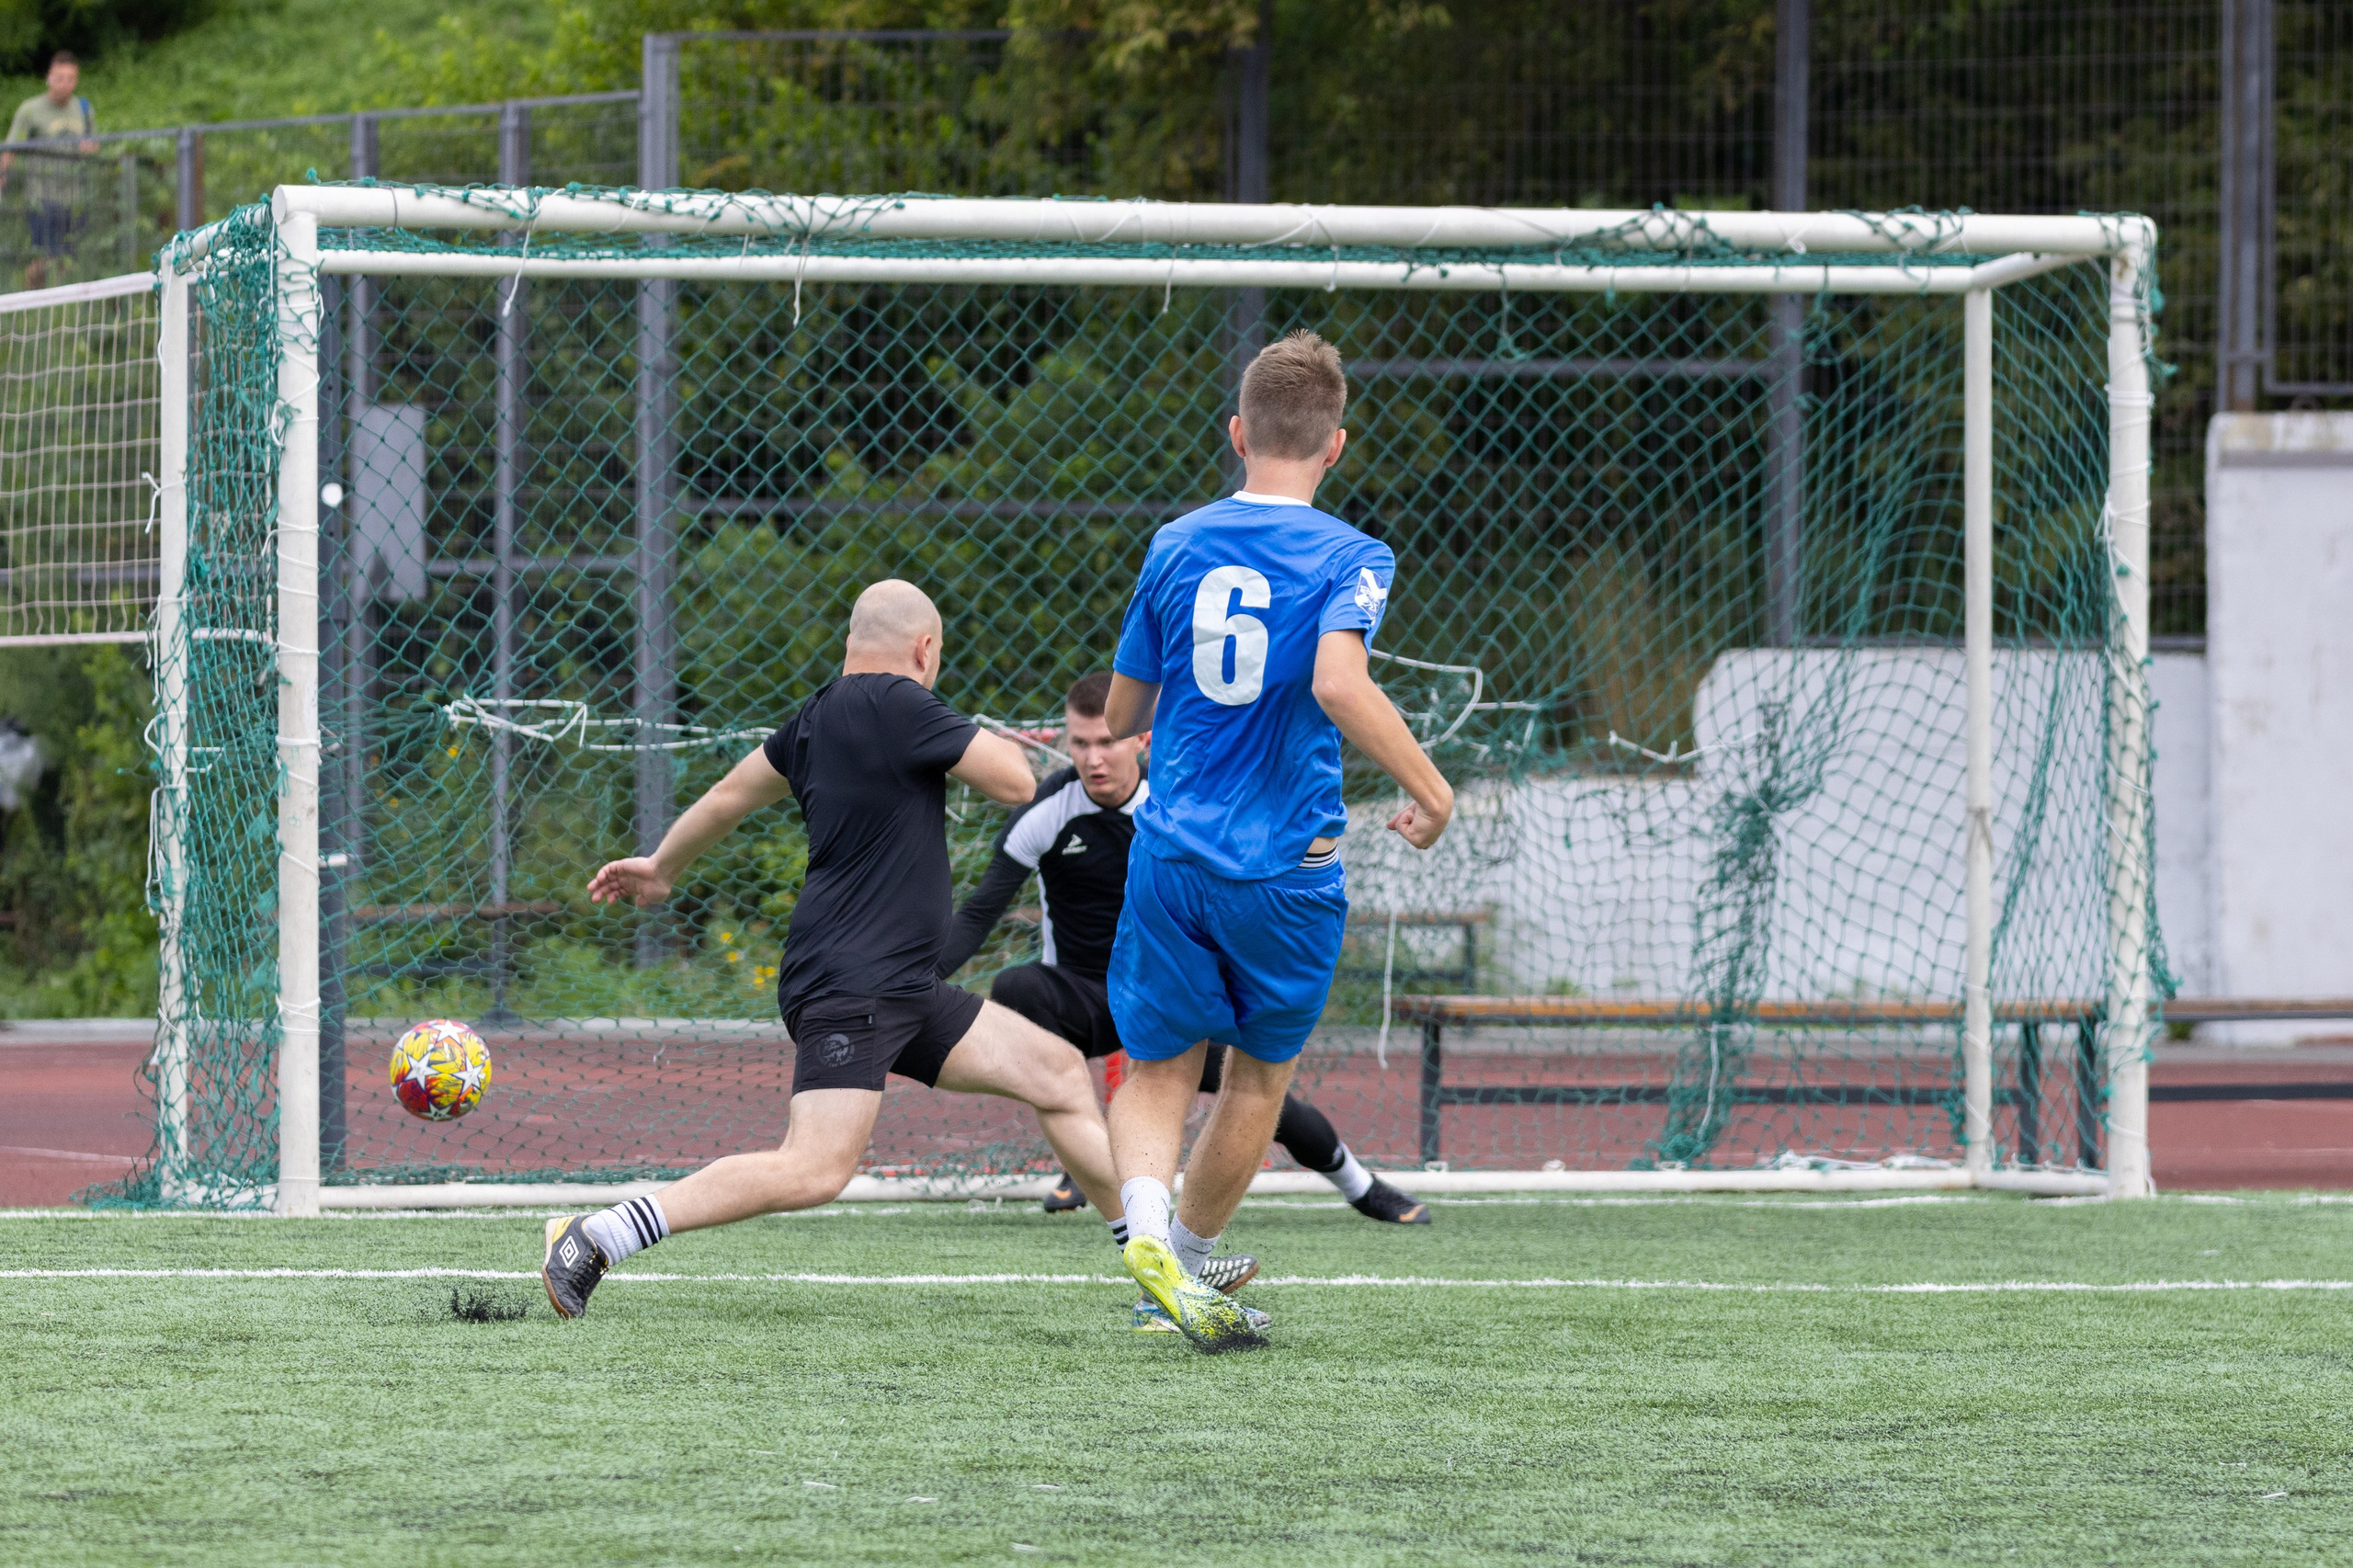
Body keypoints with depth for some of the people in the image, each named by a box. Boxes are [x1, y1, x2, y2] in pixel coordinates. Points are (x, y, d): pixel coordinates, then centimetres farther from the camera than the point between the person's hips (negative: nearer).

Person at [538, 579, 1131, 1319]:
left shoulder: (817, 718, 15)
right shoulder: (900, 705, -12)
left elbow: (730, 794, 27)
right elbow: (1017, 782, -9)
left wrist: (662, 866, 43)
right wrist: (978, 740, 12)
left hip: (901, 994, 11)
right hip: (845, 984, -11)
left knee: (1058, 1072, 13)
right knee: (816, 1169, -21)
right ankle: (592, 1238, -20)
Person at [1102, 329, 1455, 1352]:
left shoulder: (1176, 546, 6)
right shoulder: (1350, 559, -7)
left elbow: (1120, 719, 14)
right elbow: (1339, 685, -26)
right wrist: (1430, 789, -16)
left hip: (1170, 855, 2)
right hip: (1288, 868, -2)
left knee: (1158, 1070, 10)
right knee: (1258, 1077, 18)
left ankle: (1147, 1227, -17)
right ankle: (1188, 1260, 23)